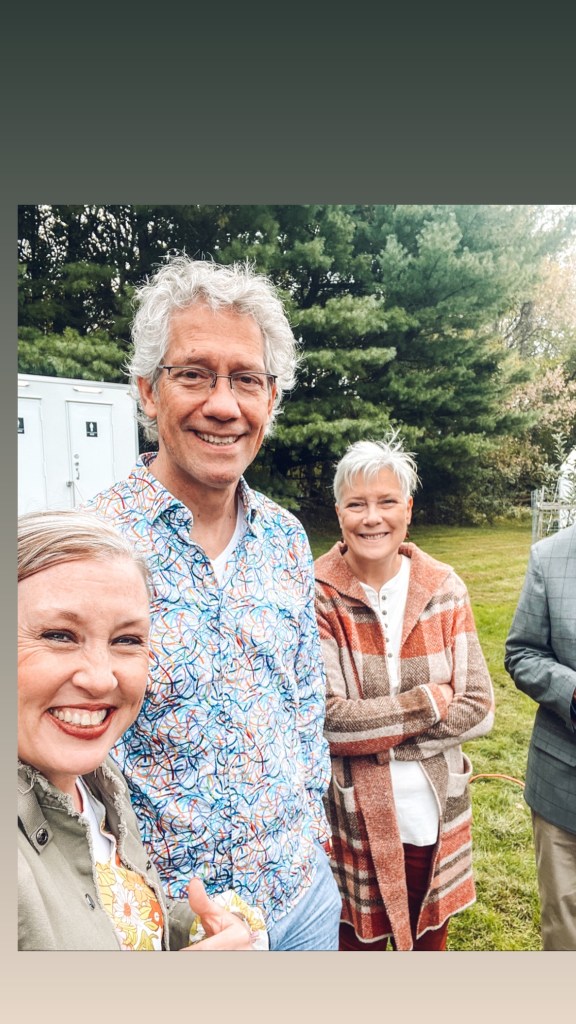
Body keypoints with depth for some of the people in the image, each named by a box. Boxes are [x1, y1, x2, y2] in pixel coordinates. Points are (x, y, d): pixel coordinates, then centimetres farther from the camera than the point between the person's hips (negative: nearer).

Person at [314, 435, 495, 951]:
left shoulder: (444, 588, -6)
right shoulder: (316, 595, -16)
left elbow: (479, 709, -8)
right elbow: (328, 720, -20)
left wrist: (374, 733, -17)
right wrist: (428, 701, -16)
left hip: (436, 812, 3)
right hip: (353, 816, -3)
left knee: (430, 939, 24)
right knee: (361, 941, 19)